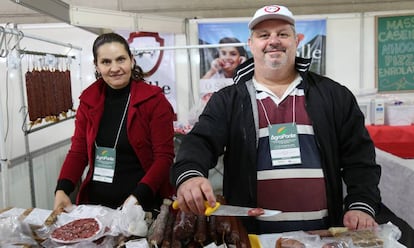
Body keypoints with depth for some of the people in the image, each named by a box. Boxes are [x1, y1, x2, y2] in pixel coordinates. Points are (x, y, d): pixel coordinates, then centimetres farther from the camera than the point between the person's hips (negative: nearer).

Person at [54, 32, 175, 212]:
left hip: (144, 205, -3)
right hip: (95, 203, 4)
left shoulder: (154, 100, -10)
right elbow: (78, 151, 5)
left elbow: (164, 156, -12)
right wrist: (62, 189, -11)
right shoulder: (88, 100, 3)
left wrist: (139, 196, -24)